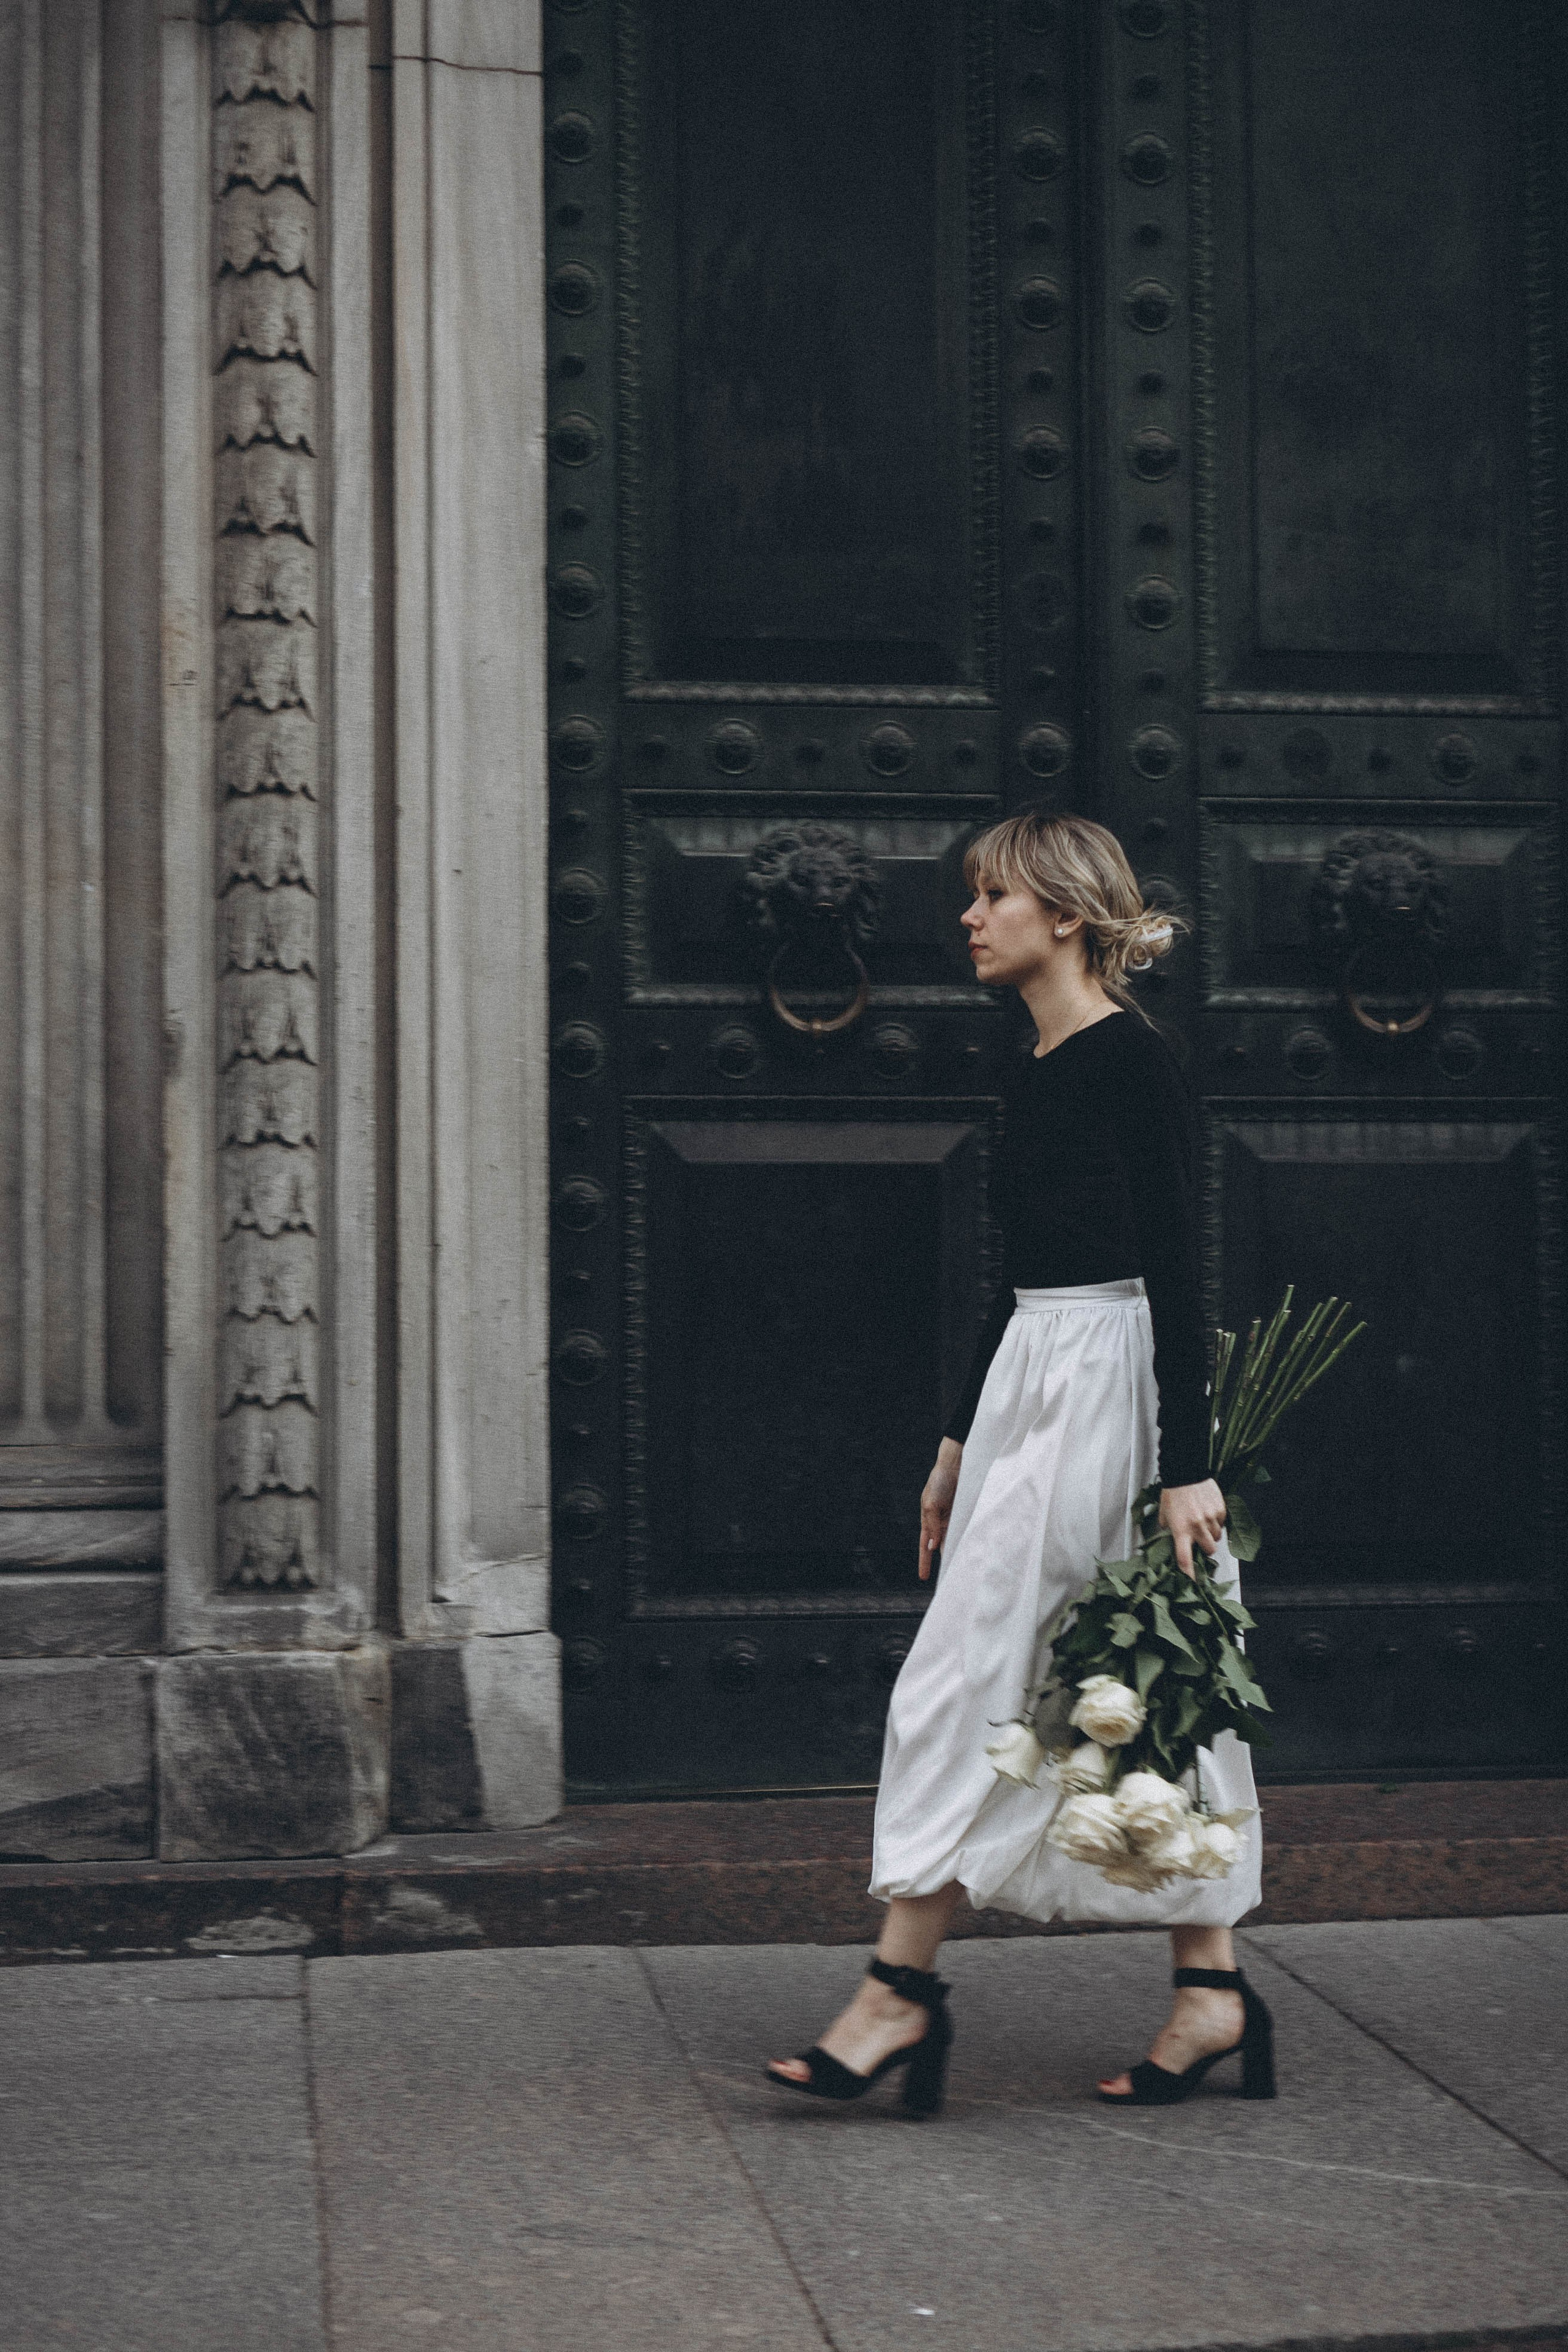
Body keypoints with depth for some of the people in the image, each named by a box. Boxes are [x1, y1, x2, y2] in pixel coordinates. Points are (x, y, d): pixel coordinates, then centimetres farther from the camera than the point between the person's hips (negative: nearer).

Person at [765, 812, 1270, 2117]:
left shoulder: (1136, 1064, -11)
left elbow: (1176, 1273, -15)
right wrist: (961, 1440, 22)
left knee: (969, 1678, -8)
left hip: (1110, 1384, -9)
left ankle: (902, 1991, -2)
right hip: (1031, 1380, 9)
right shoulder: (1036, 1077, 15)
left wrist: (1187, 1465, -18)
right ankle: (1215, 1989, 15)